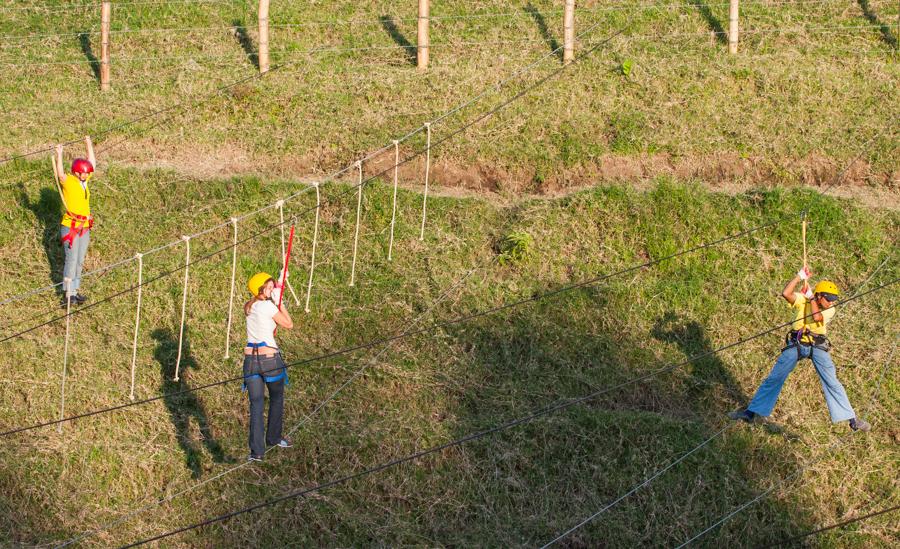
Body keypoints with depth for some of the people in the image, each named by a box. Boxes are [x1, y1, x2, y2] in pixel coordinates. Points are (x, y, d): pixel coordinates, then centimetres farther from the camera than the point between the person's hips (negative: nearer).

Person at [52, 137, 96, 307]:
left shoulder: (84, 180, 8)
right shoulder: (67, 181, -10)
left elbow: (92, 164, 20)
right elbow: (59, 173, -30)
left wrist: (89, 145, 23)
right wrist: (59, 155, -35)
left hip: (85, 227, 7)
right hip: (70, 227, -7)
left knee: (79, 261, 9)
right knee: (71, 260, -7)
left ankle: (74, 291, 16)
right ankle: (67, 294, -4)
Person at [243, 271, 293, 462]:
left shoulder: (248, 307, 10)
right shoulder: (268, 306, -12)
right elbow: (289, 325, -1)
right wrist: (279, 302, -1)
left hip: (250, 359, 5)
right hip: (270, 358, -5)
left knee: (256, 405, 3)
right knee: (276, 399, 20)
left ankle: (257, 451, -5)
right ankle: (274, 438, 33)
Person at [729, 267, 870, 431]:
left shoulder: (830, 310, 2)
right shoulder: (802, 299, 1)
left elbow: (816, 316, -18)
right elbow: (785, 293, -17)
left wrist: (811, 296, -8)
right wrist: (800, 276, -13)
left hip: (817, 346, 0)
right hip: (796, 344, 0)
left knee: (832, 382, -6)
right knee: (774, 378, -1)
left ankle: (852, 419, -3)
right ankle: (751, 412, 4)